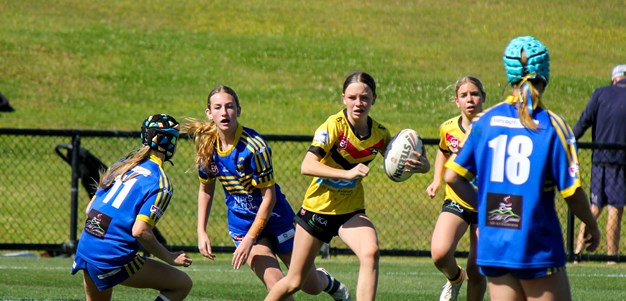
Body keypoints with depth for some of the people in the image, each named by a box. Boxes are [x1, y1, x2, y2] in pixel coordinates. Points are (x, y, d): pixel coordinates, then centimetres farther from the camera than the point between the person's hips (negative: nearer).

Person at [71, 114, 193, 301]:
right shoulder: (160, 183, -9)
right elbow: (140, 231, -18)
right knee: (182, 284, 2)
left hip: (85, 249, 8)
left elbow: (90, 208, 17)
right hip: (113, 258, -8)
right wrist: (169, 258, -6)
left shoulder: (122, 165, 14)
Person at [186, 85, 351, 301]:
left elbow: (269, 197, -21)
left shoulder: (254, 146, -24)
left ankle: (328, 281, 44)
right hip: (241, 224, 3)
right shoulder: (207, 146, -8)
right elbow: (205, 189, 8)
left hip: (275, 217, -3)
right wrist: (201, 232, 1)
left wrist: (249, 240, -23)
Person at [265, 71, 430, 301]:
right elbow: (307, 166, -29)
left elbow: (399, 166, 6)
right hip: (318, 207, -3)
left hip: (351, 211, 3)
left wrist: (419, 165, -18)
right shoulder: (334, 125, -19)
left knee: (370, 252, -30)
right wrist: (348, 173, -41)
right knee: (295, 282, 5)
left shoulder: (380, 134, -6)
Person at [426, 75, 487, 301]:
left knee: (476, 270, 1)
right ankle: (455, 279, 13)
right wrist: (437, 180, 10)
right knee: (440, 253, -22)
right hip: (456, 201, 2)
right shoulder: (448, 128, 1)